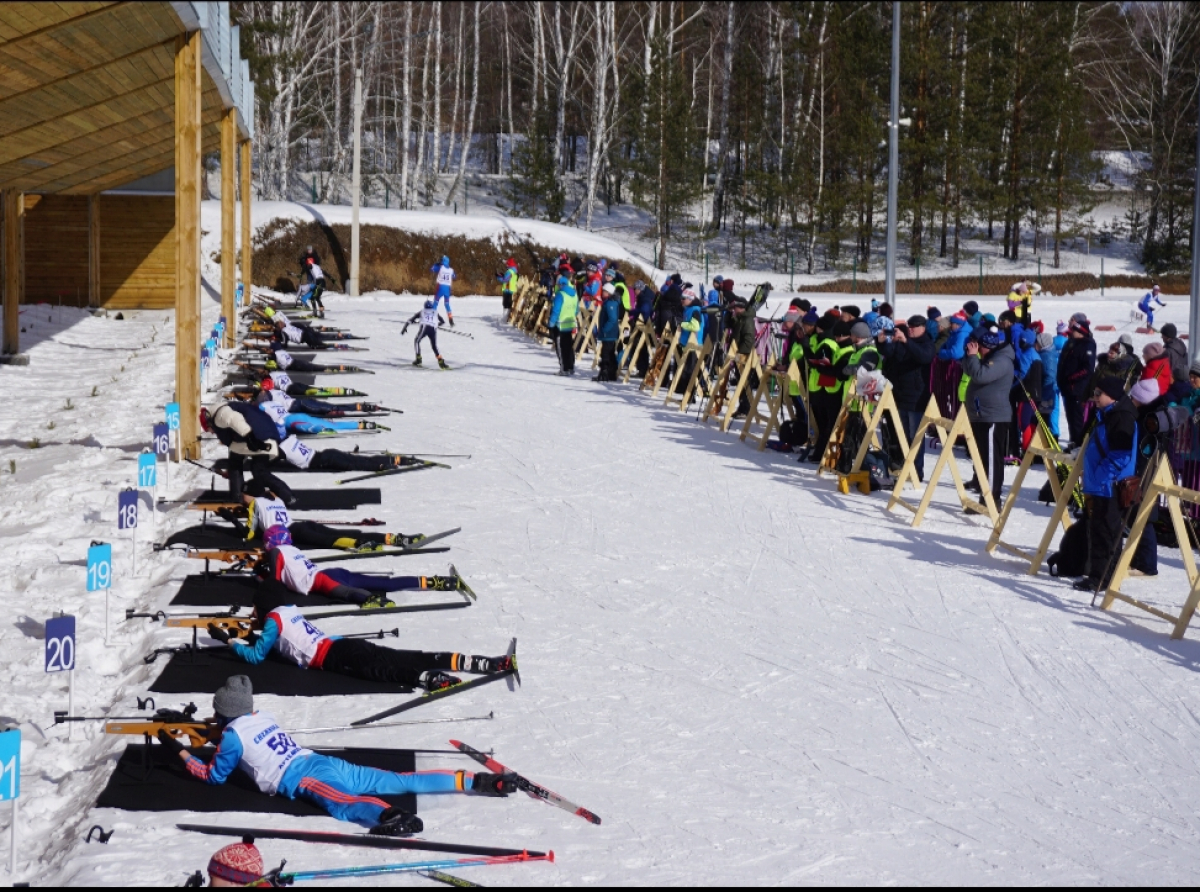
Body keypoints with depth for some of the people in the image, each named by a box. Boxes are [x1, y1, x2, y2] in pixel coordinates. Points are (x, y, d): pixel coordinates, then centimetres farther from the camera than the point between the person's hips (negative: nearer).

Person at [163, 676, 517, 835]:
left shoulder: (231, 735, 6)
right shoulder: (263, 716, 27)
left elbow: (213, 776, 14)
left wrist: (180, 751, 22)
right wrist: (217, 734, 55)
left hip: (300, 779, -8)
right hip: (321, 760, 8)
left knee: (344, 803, -38)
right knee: (398, 780, 1)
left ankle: (389, 815, -71)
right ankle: (474, 781, -8)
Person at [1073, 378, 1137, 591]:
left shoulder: (1121, 418, -15)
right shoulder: (1106, 416, 17)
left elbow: (1120, 455, -21)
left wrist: (1101, 479, -21)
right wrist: (1091, 482, 19)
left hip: (1110, 489, -11)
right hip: (1099, 487, 11)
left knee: (1104, 533, -7)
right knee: (1096, 531, 15)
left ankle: (1101, 578, -3)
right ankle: (1096, 576, 22)